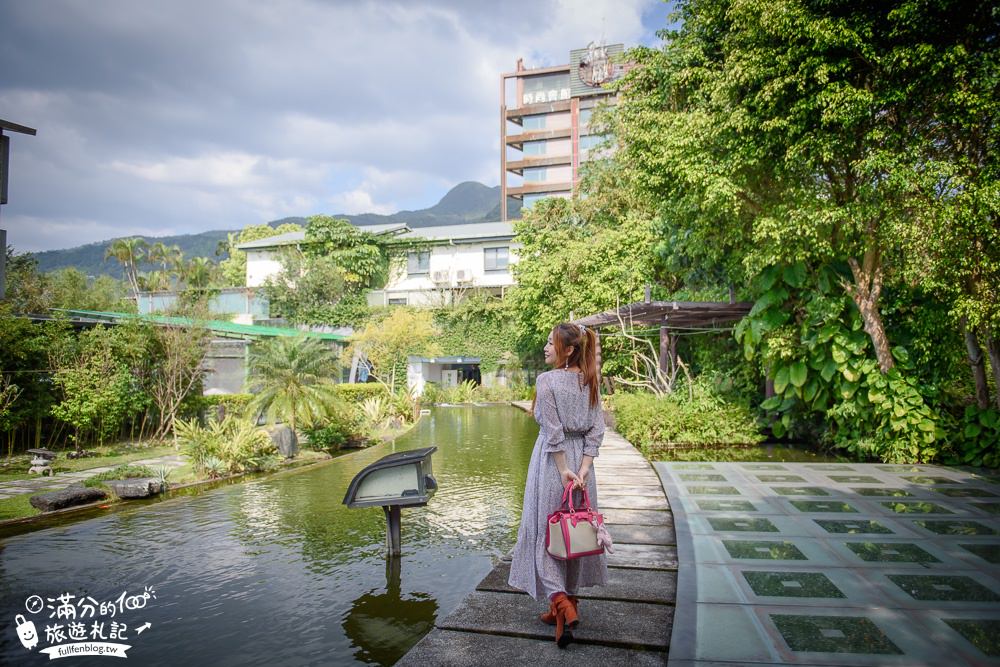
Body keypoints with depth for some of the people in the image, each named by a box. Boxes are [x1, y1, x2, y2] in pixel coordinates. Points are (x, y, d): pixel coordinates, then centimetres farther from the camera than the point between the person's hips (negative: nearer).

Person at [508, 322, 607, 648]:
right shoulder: (590, 382, 5)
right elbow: (596, 429, -1)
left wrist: (563, 470, -14)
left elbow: (553, 432, -17)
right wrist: (583, 468, -6)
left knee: (545, 531, 4)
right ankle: (568, 601, 27)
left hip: (553, 461, -6)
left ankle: (561, 603, -9)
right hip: (582, 461, 6)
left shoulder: (546, 380, -13)